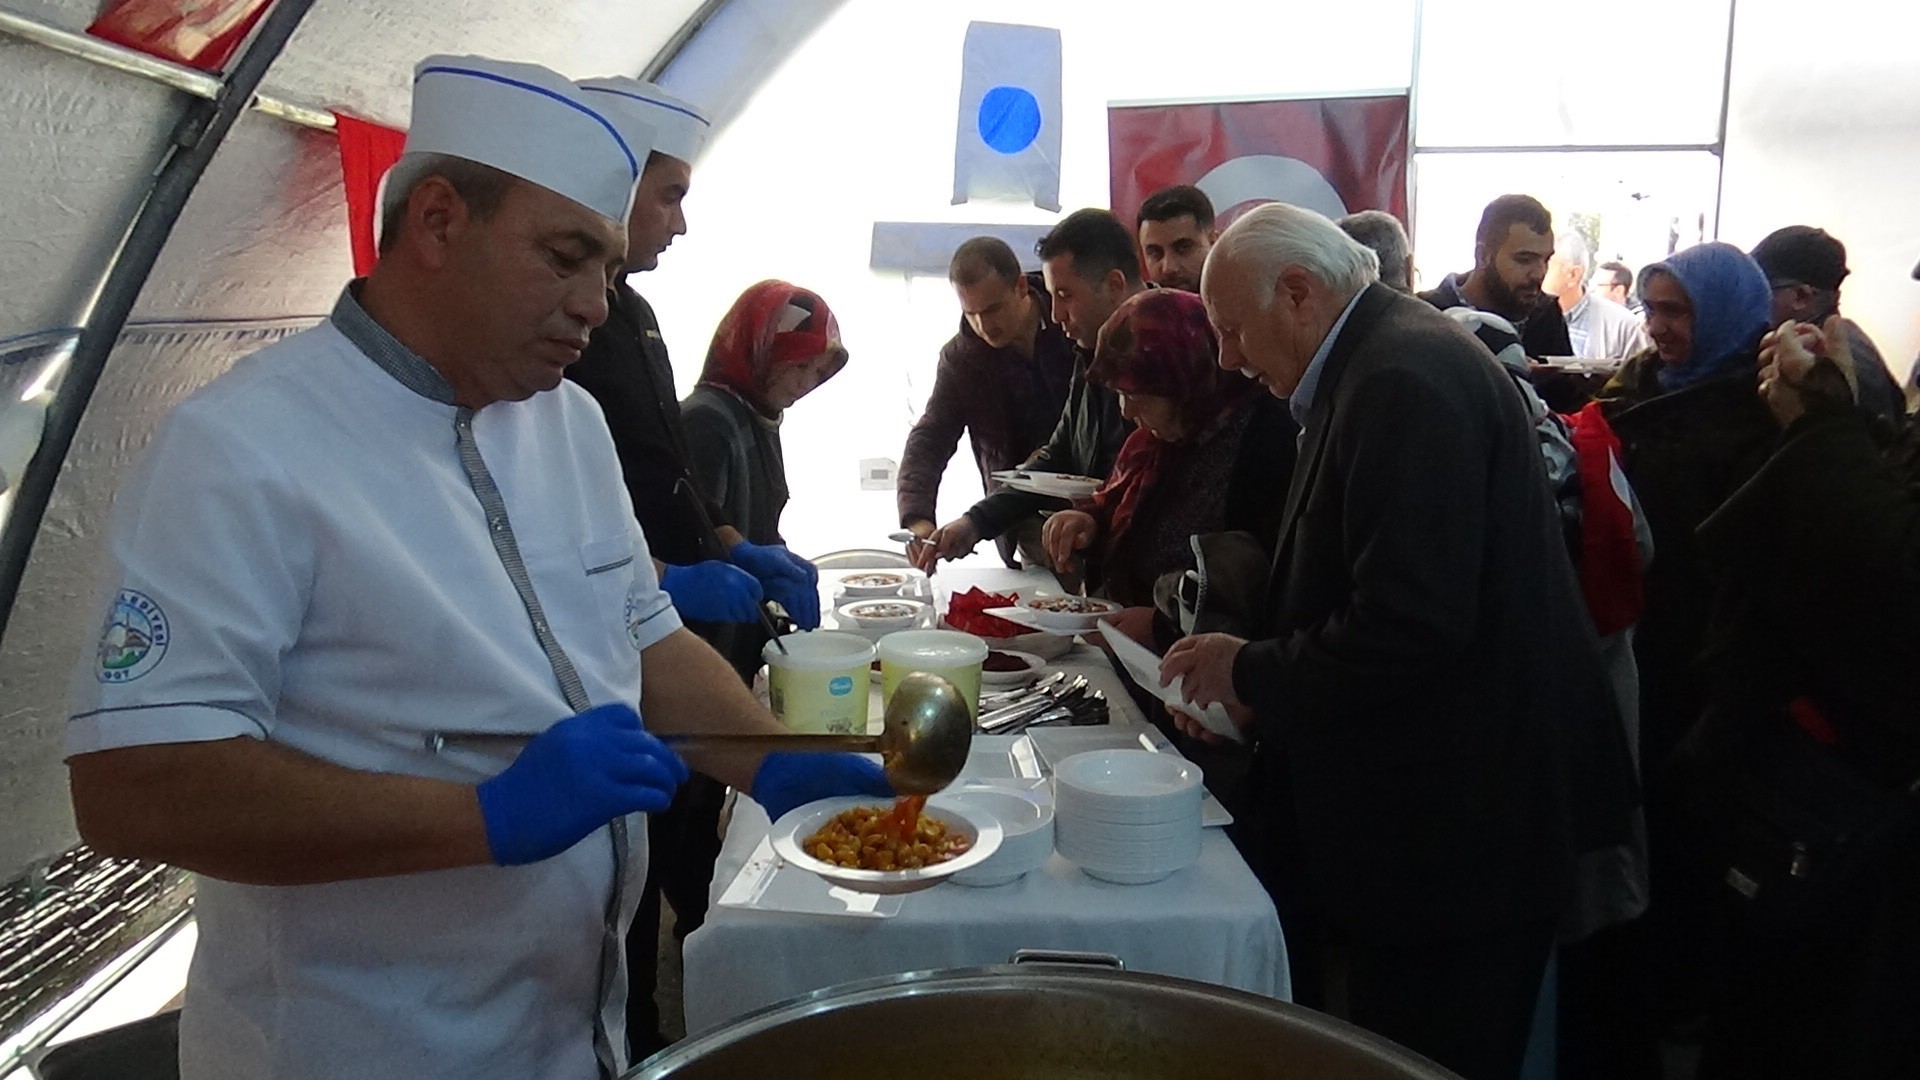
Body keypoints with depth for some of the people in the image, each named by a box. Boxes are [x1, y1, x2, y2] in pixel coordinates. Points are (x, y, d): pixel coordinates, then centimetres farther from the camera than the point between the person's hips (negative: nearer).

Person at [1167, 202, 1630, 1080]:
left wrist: (1252, 673, -15)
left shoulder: (1405, 380, -22)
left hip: (1458, 820, -10)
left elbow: (1409, 622, -28)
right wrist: (1262, 678, 6)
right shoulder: (1372, 362, 11)